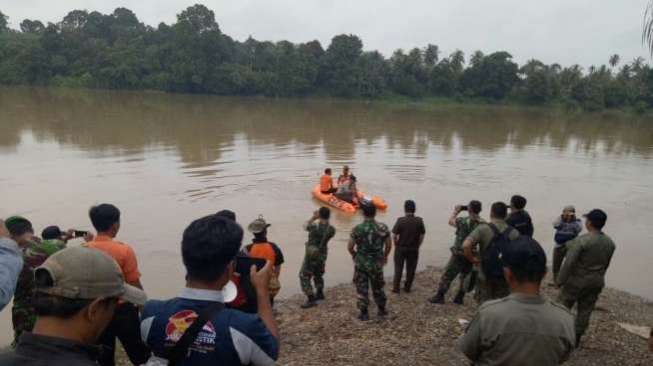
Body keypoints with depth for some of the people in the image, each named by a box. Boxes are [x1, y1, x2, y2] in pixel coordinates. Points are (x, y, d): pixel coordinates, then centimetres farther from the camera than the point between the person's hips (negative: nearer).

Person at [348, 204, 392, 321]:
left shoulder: (357, 229, -14)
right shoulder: (383, 227, -10)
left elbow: (350, 247, -10)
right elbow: (389, 245, -1)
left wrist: (355, 255, 11)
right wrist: (385, 256, 17)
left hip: (361, 263, -2)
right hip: (376, 263, 2)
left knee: (362, 289, 10)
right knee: (378, 287, 20)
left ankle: (364, 313, 17)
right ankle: (382, 310, 33)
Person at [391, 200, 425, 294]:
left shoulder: (400, 220, -15)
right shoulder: (419, 221, -9)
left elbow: (394, 235, -12)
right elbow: (422, 236, -3)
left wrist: (396, 245, 4)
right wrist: (417, 246, 10)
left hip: (401, 248, -1)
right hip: (414, 249, 2)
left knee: (398, 268, 11)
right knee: (411, 269, 14)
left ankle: (396, 288, 15)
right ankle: (407, 287, 23)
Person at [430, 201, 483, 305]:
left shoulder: (463, 221, -16)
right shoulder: (484, 224, -5)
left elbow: (451, 221, 4)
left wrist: (456, 211, 16)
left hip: (459, 254, -4)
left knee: (447, 276, 6)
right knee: (465, 277, 19)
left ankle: (439, 297, 11)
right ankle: (459, 298, 26)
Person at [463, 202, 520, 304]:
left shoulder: (483, 229, -12)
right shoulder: (514, 233, -2)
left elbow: (466, 245, -26)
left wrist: (473, 260, -11)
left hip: (485, 277, -2)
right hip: (505, 277, 2)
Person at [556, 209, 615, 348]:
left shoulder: (581, 241, -23)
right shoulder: (610, 242, -1)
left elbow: (569, 263, -23)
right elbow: (606, 264, 10)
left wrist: (560, 280, -13)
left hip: (577, 280, -6)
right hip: (596, 282, 6)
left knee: (563, 306, 9)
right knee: (585, 310, 13)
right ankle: (577, 338, 23)